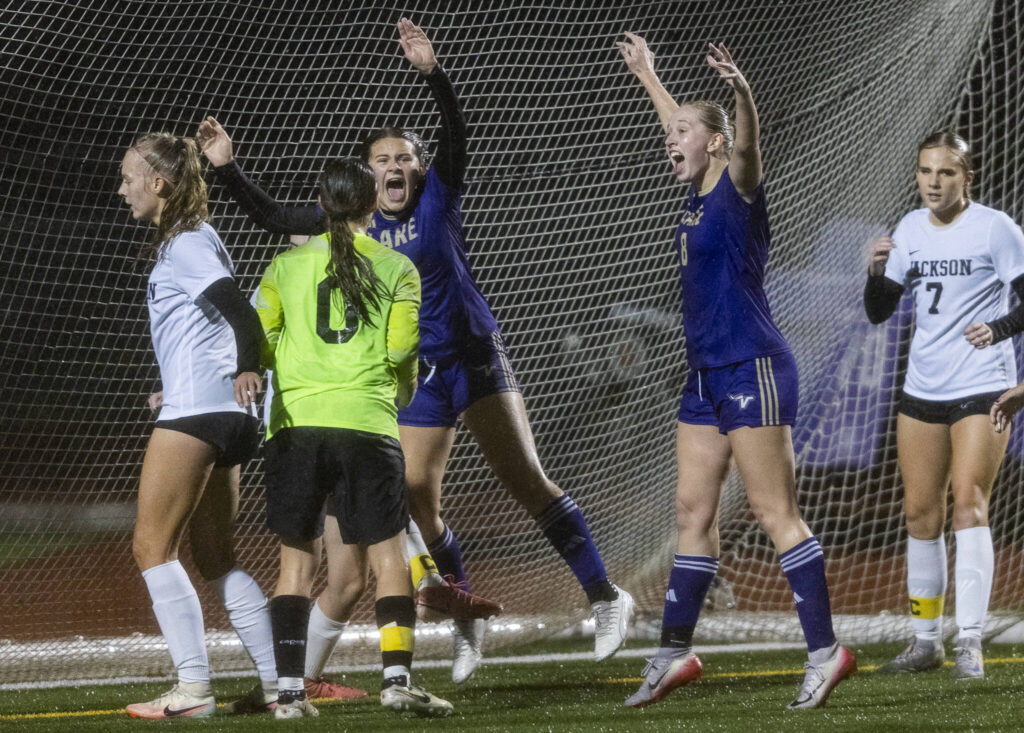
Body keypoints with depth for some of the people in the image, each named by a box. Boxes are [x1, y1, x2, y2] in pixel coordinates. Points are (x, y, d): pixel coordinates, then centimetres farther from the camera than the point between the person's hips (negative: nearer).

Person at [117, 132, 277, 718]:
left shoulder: (186, 243, -8)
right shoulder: (191, 240, 21)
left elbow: (239, 310, -21)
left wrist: (246, 368, -31)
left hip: (195, 412, -10)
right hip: (224, 416, 10)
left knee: (152, 546, -8)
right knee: (215, 559, 12)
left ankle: (193, 688, -14)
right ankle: (279, 683, 8)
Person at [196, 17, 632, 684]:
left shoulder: (439, 197, -5)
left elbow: (455, 129, -20)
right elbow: (273, 218, 8)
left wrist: (433, 71, -35)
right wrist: (229, 168, -3)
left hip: (474, 358, -4)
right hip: (416, 377, 4)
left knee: (524, 480, -11)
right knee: (421, 505, 0)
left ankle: (605, 596, -8)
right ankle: (467, 625, 18)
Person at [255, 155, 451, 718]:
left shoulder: (286, 265, 9)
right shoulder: (397, 268, 6)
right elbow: (402, 349, -2)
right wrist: (406, 386, 19)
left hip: (294, 420, 2)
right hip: (366, 420, -2)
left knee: (295, 559, 8)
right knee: (387, 554, 3)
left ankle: (289, 688, 4)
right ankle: (397, 677, -8)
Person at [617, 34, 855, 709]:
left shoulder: (738, 185, -7)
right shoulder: (699, 193, 15)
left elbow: (746, 138, -30)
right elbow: (679, 124, 34)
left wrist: (741, 92, -49)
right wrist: (647, 75, 46)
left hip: (752, 371, -9)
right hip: (707, 375, 9)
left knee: (776, 513, -11)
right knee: (693, 510, 10)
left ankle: (826, 651, -9)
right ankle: (676, 654, 15)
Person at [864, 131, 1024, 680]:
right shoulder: (910, 229, 9)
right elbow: (878, 313, 11)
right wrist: (877, 273, -8)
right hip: (922, 388, 6)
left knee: (968, 502, -15)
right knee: (920, 511, 8)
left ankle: (969, 644, -16)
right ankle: (925, 640, 18)